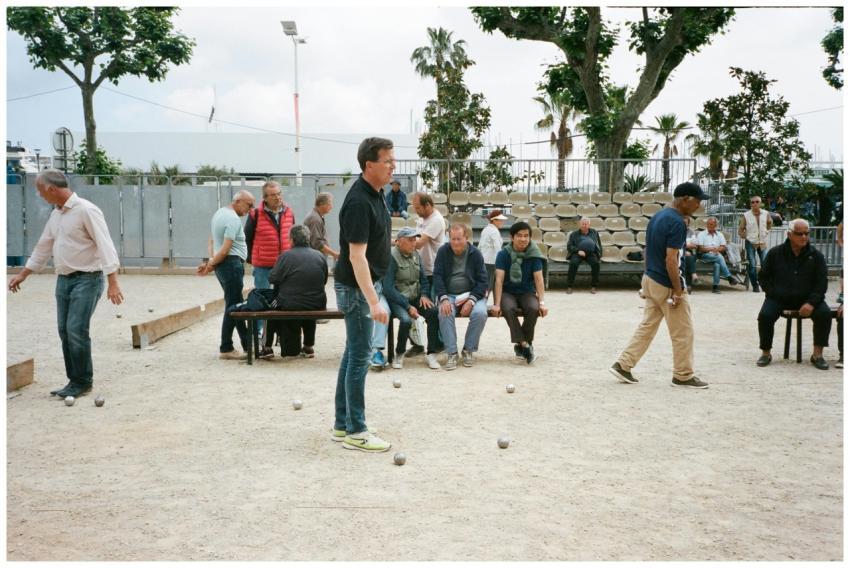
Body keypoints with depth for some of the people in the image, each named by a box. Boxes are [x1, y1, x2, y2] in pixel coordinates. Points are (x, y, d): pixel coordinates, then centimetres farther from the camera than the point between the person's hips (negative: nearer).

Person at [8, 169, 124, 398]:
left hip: (86, 278, -8)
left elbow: (105, 245, -19)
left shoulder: (86, 210, -14)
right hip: (64, 279, 8)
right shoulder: (56, 214, 13)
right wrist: (22, 274, 26)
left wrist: (112, 282, -27)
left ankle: (82, 382, 2)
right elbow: (43, 247, 23)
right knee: (65, 332, 7)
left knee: (76, 331, -11)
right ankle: (75, 381, 15)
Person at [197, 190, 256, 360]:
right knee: (232, 307, -5)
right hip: (232, 264, -10)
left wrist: (211, 262, 7)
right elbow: (225, 249, -20)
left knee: (236, 305, 13)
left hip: (223, 266, 10)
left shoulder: (219, 213, 17)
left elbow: (212, 241, 17)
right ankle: (226, 349, 1)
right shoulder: (233, 219, -15)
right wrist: (210, 266, -10)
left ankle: (248, 344, 19)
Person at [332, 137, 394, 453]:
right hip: (357, 287, -10)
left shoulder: (376, 193, 8)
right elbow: (356, 255, -28)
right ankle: (355, 432, 5)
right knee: (359, 357, -4)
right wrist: (373, 301, -33)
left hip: (367, 284, 10)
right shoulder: (359, 202, -22)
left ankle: (342, 424, 22)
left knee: (353, 354, 13)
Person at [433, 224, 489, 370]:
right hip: (449, 295, 0)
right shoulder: (443, 252, 1)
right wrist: (443, 298, -20)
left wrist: (471, 301, -16)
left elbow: (482, 280, -2)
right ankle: (452, 353, -22)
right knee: (445, 313, -32)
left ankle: (468, 350, -10)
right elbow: (437, 276, -4)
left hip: (472, 294, 0)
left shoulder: (475, 254, 0)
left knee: (480, 313, -30)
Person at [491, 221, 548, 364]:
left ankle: (520, 345, -13)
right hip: (507, 292, -1)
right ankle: (525, 345, -26)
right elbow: (499, 279, -15)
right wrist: (497, 304, -23)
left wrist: (542, 302, -20)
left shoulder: (534, 255, -6)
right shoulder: (504, 254, -9)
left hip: (527, 292, 1)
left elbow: (538, 278, -10)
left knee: (533, 309, -30)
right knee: (508, 309, -34)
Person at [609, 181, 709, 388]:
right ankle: (683, 375, 15)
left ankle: (623, 365, 11)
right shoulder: (676, 221, -20)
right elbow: (671, 260, -24)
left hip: (650, 280, 9)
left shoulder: (657, 216, 10)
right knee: (683, 332, 5)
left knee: (647, 327, 14)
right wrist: (678, 291, -20)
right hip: (666, 285, -9)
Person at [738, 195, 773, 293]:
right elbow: (740, 230, 1)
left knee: (765, 263, -1)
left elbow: (770, 222, 22)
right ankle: (755, 286, 9)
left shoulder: (766, 214, 0)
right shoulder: (746, 216, -7)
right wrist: (746, 237, -6)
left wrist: (767, 231, 12)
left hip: (763, 243, 2)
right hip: (750, 243, -2)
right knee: (752, 265, -2)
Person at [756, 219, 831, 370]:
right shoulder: (775, 253, 1)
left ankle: (817, 354, -9)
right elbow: (763, 277, 8)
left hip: (807, 299, 1)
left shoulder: (816, 255, 1)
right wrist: (773, 294, -7)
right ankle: (765, 353, -7)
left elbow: (821, 283, -1)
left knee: (825, 314, -23)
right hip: (778, 298, -1)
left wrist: (811, 303, -16)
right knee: (765, 315, -25)